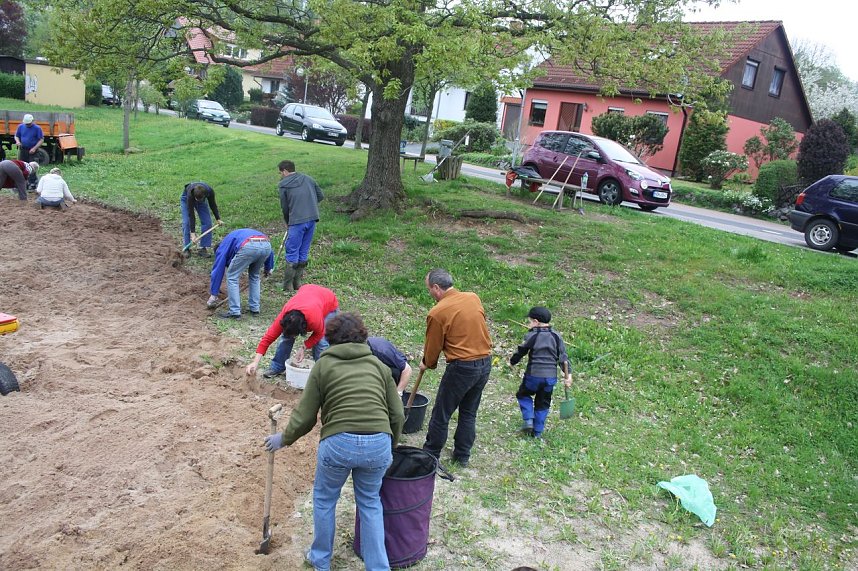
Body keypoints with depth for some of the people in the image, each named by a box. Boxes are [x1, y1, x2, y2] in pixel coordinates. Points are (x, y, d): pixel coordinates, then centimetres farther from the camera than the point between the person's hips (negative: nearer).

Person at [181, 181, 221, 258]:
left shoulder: (210, 191, -36)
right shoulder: (190, 195, -43)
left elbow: (212, 204, -12)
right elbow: (191, 214, -37)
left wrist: (218, 218, -7)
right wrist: (192, 233, -37)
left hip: (201, 199, 3)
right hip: (186, 199, -3)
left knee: (207, 222, -10)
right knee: (186, 222, -15)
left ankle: (203, 248, -4)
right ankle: (187, 248, -5)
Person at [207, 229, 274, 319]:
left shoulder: (222, 247, 28)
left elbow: (218, 270, 24)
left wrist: (213, 294, 29)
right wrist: (268, 267, 41)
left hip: (248, 247, -6)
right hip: (266, 245, 6)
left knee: (232, 277, 14)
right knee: (254, 275, 30)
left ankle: (235, 312, 12)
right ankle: (254, 308, 30)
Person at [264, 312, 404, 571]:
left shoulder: (323, 365, 9)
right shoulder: (378, 365, 15)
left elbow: (304, 417, 8)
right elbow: (397, 416, 12)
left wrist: (283, 439, 26)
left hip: (339, 442, -2)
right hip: (379, 443, 2)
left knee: (324, 499, 24)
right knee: (370, 502, 25)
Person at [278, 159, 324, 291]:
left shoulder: (283, 185, 1)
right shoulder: (308, 179, 15)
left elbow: (284, 207, 6)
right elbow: (321, 196, 16)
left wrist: (288, 222, 21)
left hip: (297, 221, -5)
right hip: (312, 218, 5)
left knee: (292, 253, 2)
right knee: (303, 252, 14)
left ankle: (288, 286, 3)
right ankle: (297, 282, 20)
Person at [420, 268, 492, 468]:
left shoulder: (437, 313, -14)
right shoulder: (474, 297, 2)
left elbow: (433, 345, -3)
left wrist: (427, 364, 18)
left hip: (461, 367, -6)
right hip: (485, 363, 7)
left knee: (441, 414, 10)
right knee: (469, 412, 19)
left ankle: (430, 455, 22)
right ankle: (462, 456, 28)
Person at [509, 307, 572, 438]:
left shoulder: (531, 336, -9)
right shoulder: (556, 336, 3)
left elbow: (520, 352, 1)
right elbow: (563, 358, 1)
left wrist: (512, 362, 20)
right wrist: (568, 376, 4)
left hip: (533, 375, -3)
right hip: (551, 377, 3)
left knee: (523, 395, 21)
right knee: (543, 403, 16)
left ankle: (528, 420, 5)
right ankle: (537, 432, 19)